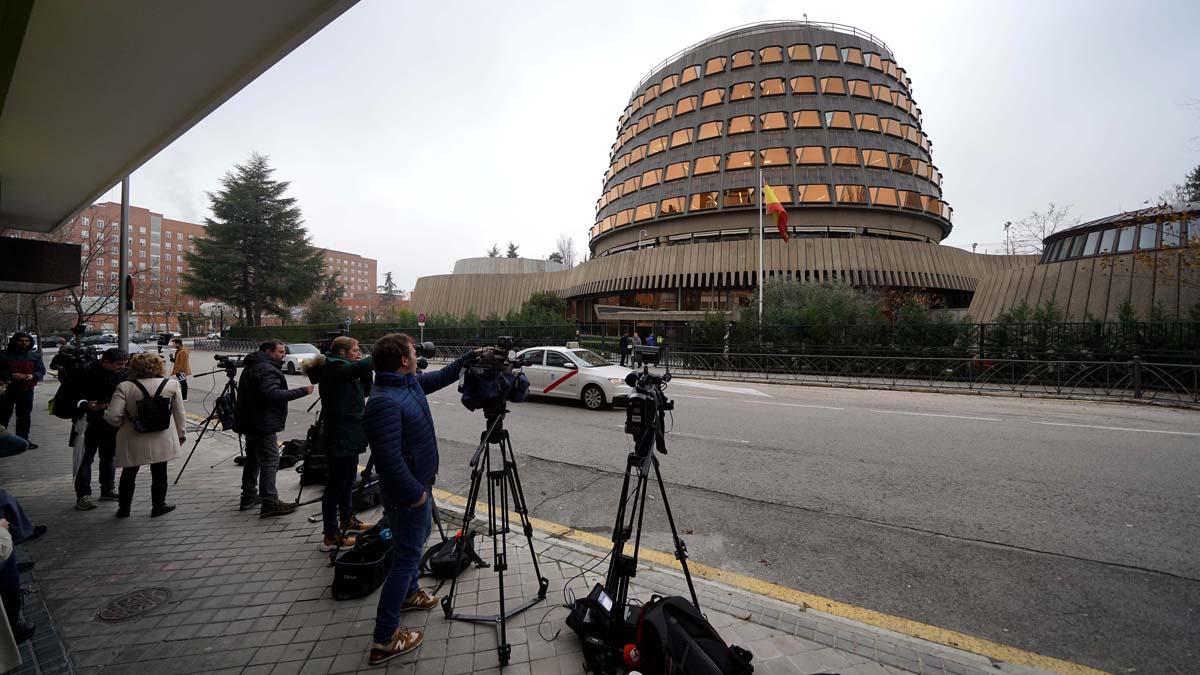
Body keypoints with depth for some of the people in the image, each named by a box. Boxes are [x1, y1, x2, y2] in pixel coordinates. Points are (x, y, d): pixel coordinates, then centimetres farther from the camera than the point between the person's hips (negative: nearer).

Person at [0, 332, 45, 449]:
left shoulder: (35, 356, 7)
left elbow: (41, 371, 7)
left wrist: (33, 376, -13)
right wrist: (11, 375, -19)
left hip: (27, 390, 2)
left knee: (25, 415, 8)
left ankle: (23, 439, 16)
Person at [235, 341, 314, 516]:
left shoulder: (251, 367, 17)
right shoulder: (267, 369, -17)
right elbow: (272, 394, -30)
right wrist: (302, 391, -29)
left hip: (251, 423, 11)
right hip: (264, 424, -11)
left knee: (253, 459, 20)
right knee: (270, 461, -9)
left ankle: (249, 497, 30)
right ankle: (269, 503, -10)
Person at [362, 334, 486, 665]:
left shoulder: (411, 382, -1)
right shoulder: (384, 402, -30)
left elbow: (442, 377, 19)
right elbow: (388, 459, -31)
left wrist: (471, 356, 19)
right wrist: (415, 493, -22)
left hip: (419, 483, 10)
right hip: (407, 493, -10)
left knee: (417, 538, 27)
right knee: (406, 556, 1)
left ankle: (409, 594, 49)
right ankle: (384, 640, 15)